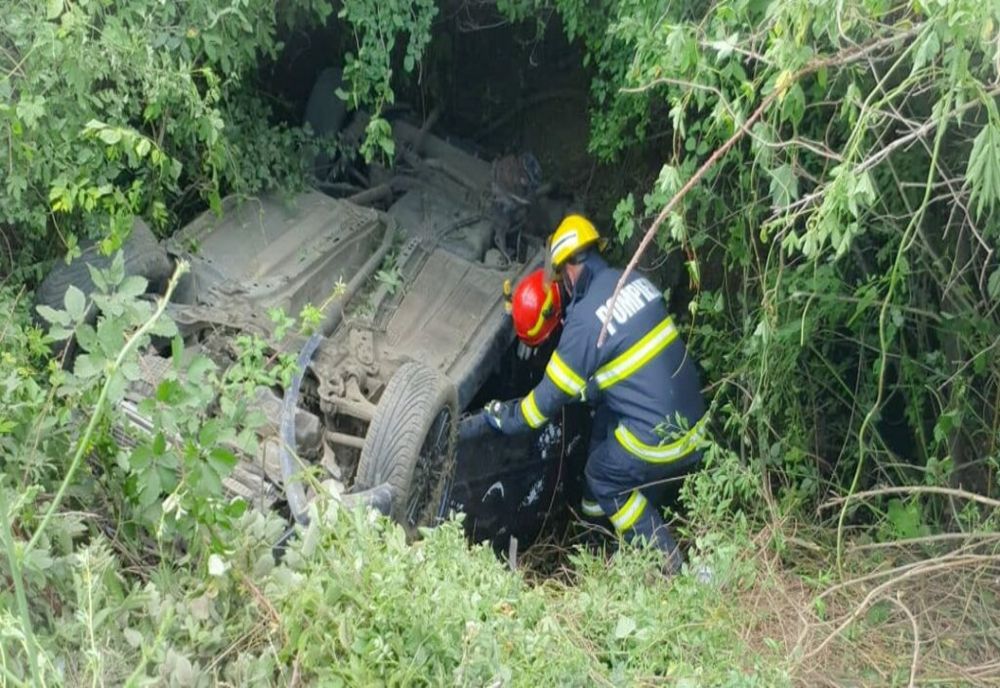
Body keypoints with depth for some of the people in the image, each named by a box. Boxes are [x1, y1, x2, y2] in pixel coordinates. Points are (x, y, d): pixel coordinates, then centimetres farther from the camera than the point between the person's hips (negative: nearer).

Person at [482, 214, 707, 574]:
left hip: (658, 442, -7)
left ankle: (667, 563, 18)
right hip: (695, 426, 7)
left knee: (602, 480, 16)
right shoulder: (636, 282, 3)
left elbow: (551, 395, -8)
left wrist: (503, 417, 7)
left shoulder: (585, 321, -18)